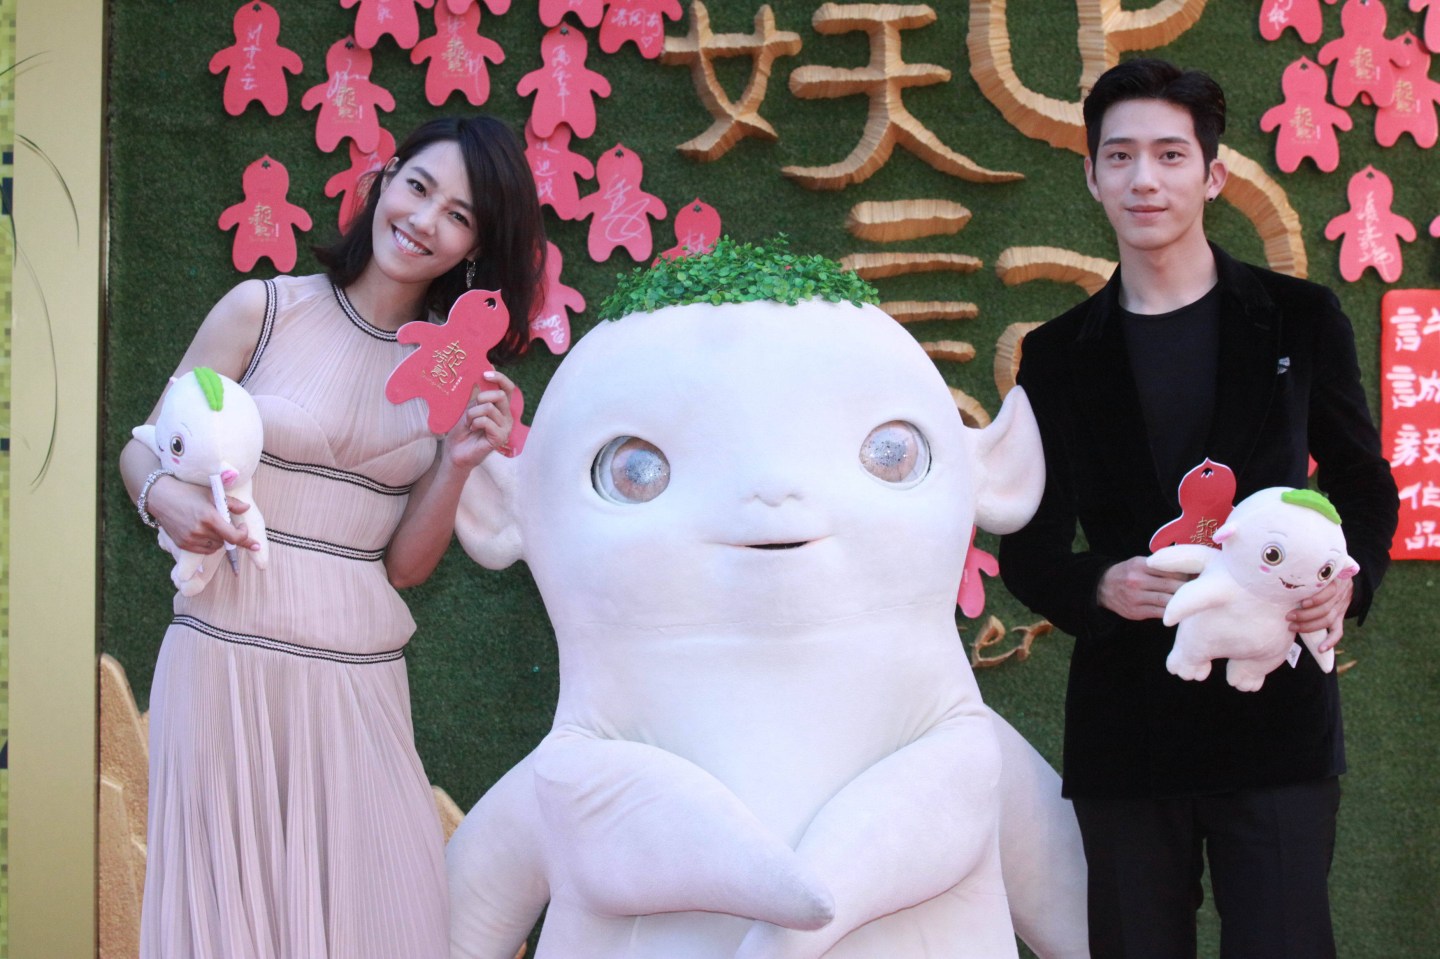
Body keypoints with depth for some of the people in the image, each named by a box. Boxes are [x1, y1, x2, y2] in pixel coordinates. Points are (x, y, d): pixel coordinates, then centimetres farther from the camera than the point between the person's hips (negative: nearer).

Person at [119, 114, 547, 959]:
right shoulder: (261, 310, 0)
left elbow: (405, 565, 6)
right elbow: (144, 450, 3)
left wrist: (457, 465, -9)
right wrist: (167, 497, -17)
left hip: (358, 676, 2)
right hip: (227, 656, -2)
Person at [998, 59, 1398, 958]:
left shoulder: (1300, 320, 6)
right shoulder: (1060, 355, 8)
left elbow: (1365, 485, 13)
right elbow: (1028, 552, 11)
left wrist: (1350, 578, -9)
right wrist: (1099, 587, -11)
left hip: (1276, 717, -1)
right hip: (1125, 734, 2)